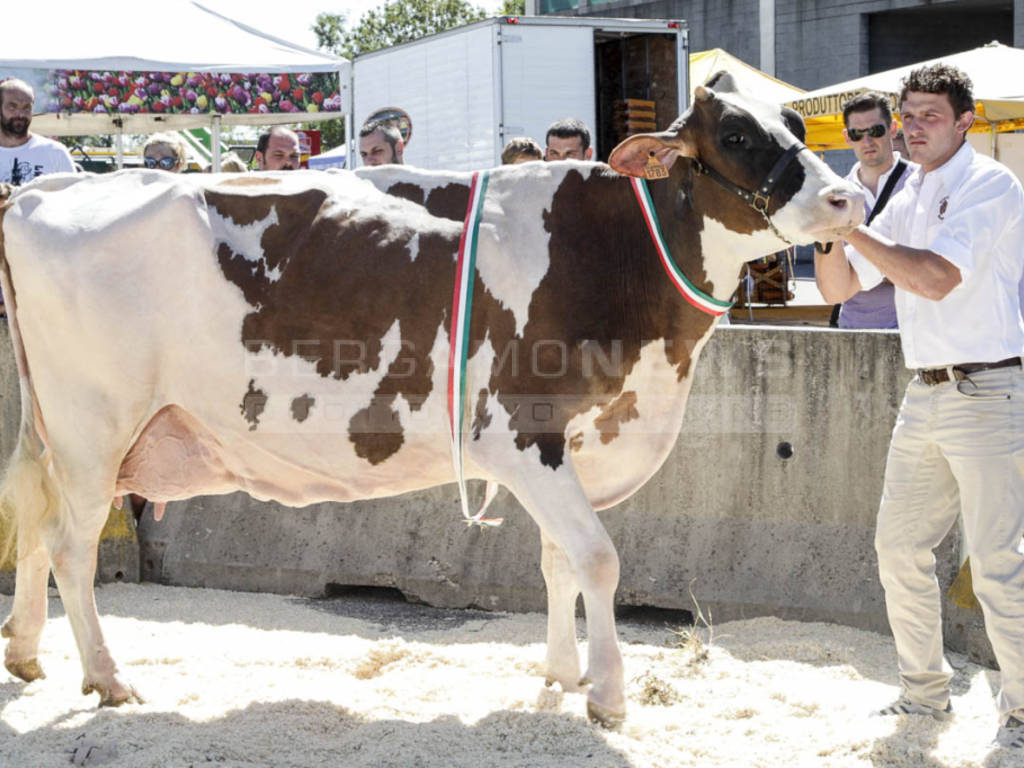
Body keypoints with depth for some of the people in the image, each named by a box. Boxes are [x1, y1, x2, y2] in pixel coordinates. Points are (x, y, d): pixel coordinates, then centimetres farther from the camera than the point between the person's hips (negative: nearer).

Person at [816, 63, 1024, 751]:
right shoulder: (908, 199, 15)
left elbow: (937, 278, -21)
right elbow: (841, 287, 17)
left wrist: (854, 229, -18)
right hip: (925, 395, 8)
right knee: (901, 545, 10)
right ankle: (928, 692, 24)